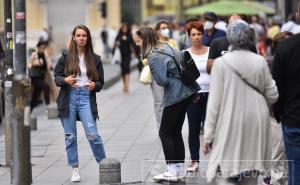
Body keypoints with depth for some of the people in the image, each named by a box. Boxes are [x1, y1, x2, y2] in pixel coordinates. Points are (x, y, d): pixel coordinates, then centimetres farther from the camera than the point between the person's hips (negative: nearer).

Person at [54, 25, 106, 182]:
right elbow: (56, 77, 6)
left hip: (86, 98, -1)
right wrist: (65, 80, -15)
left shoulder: (95, 59, 7)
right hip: (69, 97, 1)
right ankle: (75, 169, 14)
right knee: (70, 136, 4)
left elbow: (101, 82, 10)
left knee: (92, 134, -9)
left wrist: (94, 85, -12)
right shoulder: (66, 57, 4)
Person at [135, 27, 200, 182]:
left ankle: (172, 171, 1)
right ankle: (180, 169, 18)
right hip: (188, 91, 9)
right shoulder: (166, 46, 11)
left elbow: (162, 80, -18)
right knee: (175, 132, 15)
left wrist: (151, 71, -2)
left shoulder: (153, 57, -15)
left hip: (176, 96, -9)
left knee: (165, 133, 1)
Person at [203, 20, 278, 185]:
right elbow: (272, 96, 5)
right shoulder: (260, 62, 0)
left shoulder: (221, 63, -9)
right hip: (255, 127, 4)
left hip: (230, 127, -4)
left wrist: (208, 134, -3)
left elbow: (214, 102, -9)